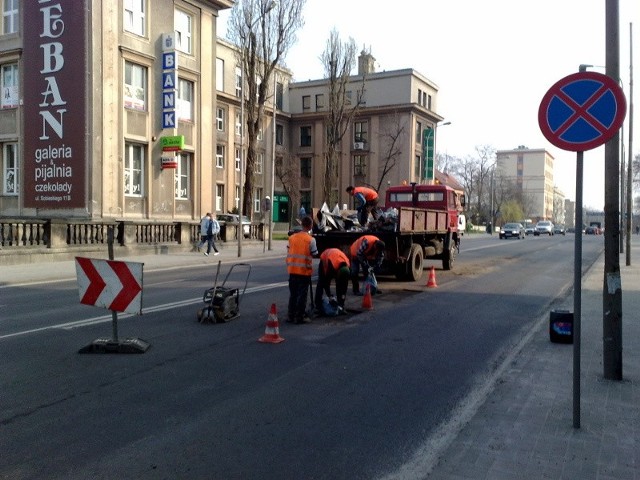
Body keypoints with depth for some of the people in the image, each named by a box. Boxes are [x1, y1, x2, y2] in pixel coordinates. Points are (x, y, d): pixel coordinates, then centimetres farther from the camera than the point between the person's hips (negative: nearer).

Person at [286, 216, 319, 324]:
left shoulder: (292, 237, 3)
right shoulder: (310, 240, -12)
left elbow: (289, 251, 8)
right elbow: (315, 255, -6)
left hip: (292, 270, 5)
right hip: (304, 271, -4)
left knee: (293, 294, 14)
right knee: (302, 295, 3)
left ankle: (290, 315, 18)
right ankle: (300, 317, 6)